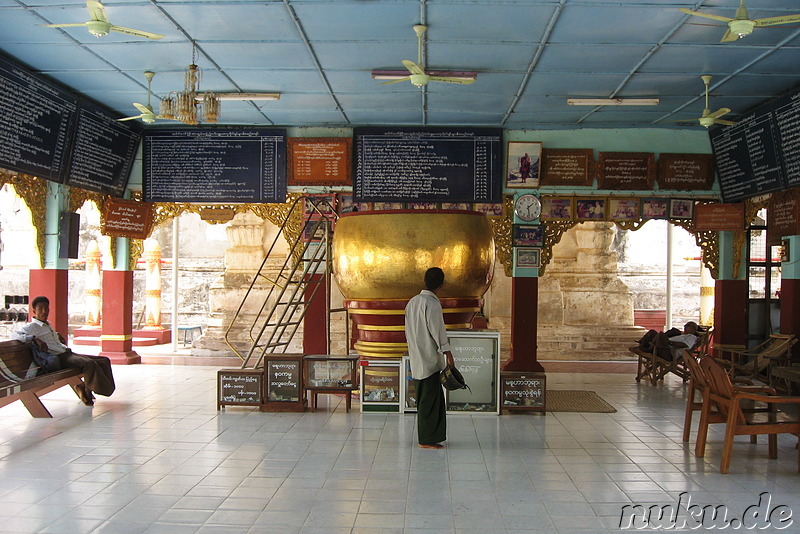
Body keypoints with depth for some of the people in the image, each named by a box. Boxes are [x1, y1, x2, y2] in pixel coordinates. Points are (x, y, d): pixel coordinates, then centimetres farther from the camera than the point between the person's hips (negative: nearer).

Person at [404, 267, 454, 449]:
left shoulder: (412, 302, 11)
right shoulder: (432, 304, -15)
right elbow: (438, 331, -16)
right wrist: (447, 353, -9)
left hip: (417, 358, 9)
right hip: (430, 359, -9)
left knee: (425, 398, 14)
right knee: (429, 399, -2)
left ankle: (428, 436, 20)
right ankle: (427, 439, 4)